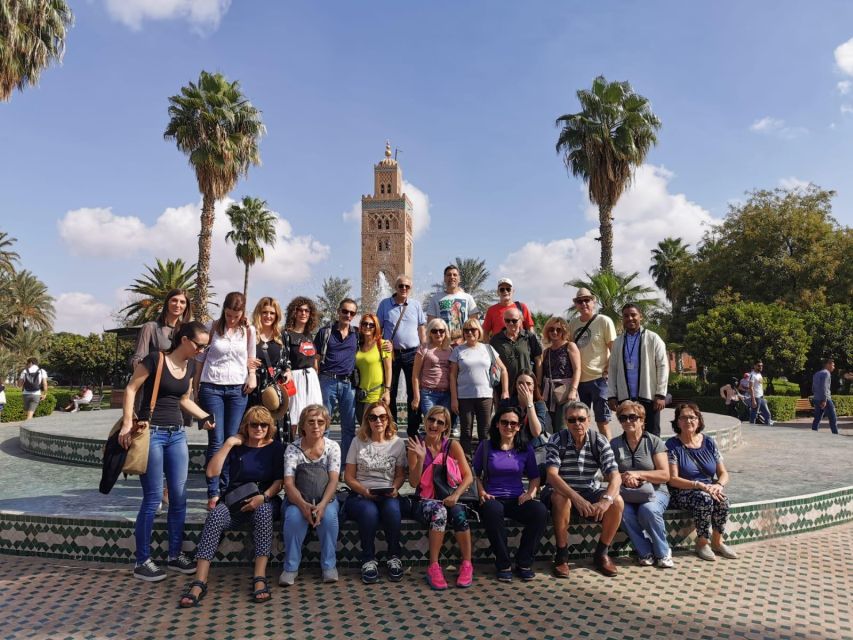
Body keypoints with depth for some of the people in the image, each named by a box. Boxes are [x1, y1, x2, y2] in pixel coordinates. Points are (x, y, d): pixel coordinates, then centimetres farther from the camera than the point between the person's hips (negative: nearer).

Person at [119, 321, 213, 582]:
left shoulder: (191, 366, 9)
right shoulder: (155, 359, -12)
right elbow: (131, 389, -9)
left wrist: (205, 417, 8)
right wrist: (127, 423, -16)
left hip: (177, 434, 7)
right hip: (151, 433, -6)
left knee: (179, 496, 7)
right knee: (153, 497, -3)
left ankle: (175, 555, 21)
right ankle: (142, 562, 11)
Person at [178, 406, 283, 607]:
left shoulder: (275, 446, 5)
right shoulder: (237, 445, 8)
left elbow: (279, 481, 0)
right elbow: (212, 472, -4)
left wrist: (263, 496, -19)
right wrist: (228, 443, -8)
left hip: (265, 500, -1)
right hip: (235, 500, 2)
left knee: (263, 512, -37)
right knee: (214, 516, -30)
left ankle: (260, 578, -37)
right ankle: (200, 582, -33)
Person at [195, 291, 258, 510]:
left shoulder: (248, 330, 3)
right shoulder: (213, 328, 0)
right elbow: (201, 358, 7)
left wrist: (252, 377, 1)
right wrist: (196, 386, 6)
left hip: (238, 389, 2)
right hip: (211, 388, -1)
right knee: (216, 441, -5)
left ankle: (226, 489, 14)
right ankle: (213, 493, 0)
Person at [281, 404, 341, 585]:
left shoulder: (332, 446, -2)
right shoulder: (292, 448, -4)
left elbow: (333, 480, -12)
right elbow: (288, 483, -12)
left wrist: (322, 504, -29)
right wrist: (303, 505, -30)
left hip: (326, 499, 0)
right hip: (298, 500, 0)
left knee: (329, 517, -31)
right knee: (293, 517, -32)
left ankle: (329, 565, -11)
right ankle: (291, 567, -12)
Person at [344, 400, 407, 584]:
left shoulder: (397, 443, 8)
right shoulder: (358, 442, 3)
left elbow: (399, 475, 12)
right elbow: (349, 477, 3)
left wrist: (394, 488, -10)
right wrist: (364, 491, -14)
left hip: (388, 495, 1)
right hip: (360, 495, -1)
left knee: (392, 509, -33)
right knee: (369, 512, -35)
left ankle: (394, 557, -12)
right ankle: (368, 560, -15)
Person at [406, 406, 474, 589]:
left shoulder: (452, 446, 0)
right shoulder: (416, 446, -2)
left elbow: (468, 476, -3)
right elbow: (414, 482, -5)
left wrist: (455, 495, -21)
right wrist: (421, 458, -20)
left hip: (447, 499, 1)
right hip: (424, 501, -1)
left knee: (459, 513, -32)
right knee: (439, 511, -34)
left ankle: (467, 565, -15)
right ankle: (433, 567, -25)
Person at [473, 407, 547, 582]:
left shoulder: (526, 448, 12)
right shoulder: (486, 446, 5)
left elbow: (534, 476, 16)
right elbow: (475, 473, 7)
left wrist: (531, 492, -3)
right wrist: (482, 493, -9)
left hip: (517, 499, 3)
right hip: (493, 499, -2)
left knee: (541, 511, -30)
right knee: (493, 510, -39)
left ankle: (524, 562, -8)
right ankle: (503, 564, -17)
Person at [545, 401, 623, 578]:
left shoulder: (600, 441, -9)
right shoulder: (557, 440, -15)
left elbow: (615, 476, -17)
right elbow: (551, 475, -27)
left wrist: (606, 499, -37)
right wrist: (576, 498, -41)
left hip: (591, 492, 3)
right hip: (563, 492, -2)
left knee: (617, 501, -23)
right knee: (561, 499, -35)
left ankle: (601, 553, -2)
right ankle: (561, 556, -15)